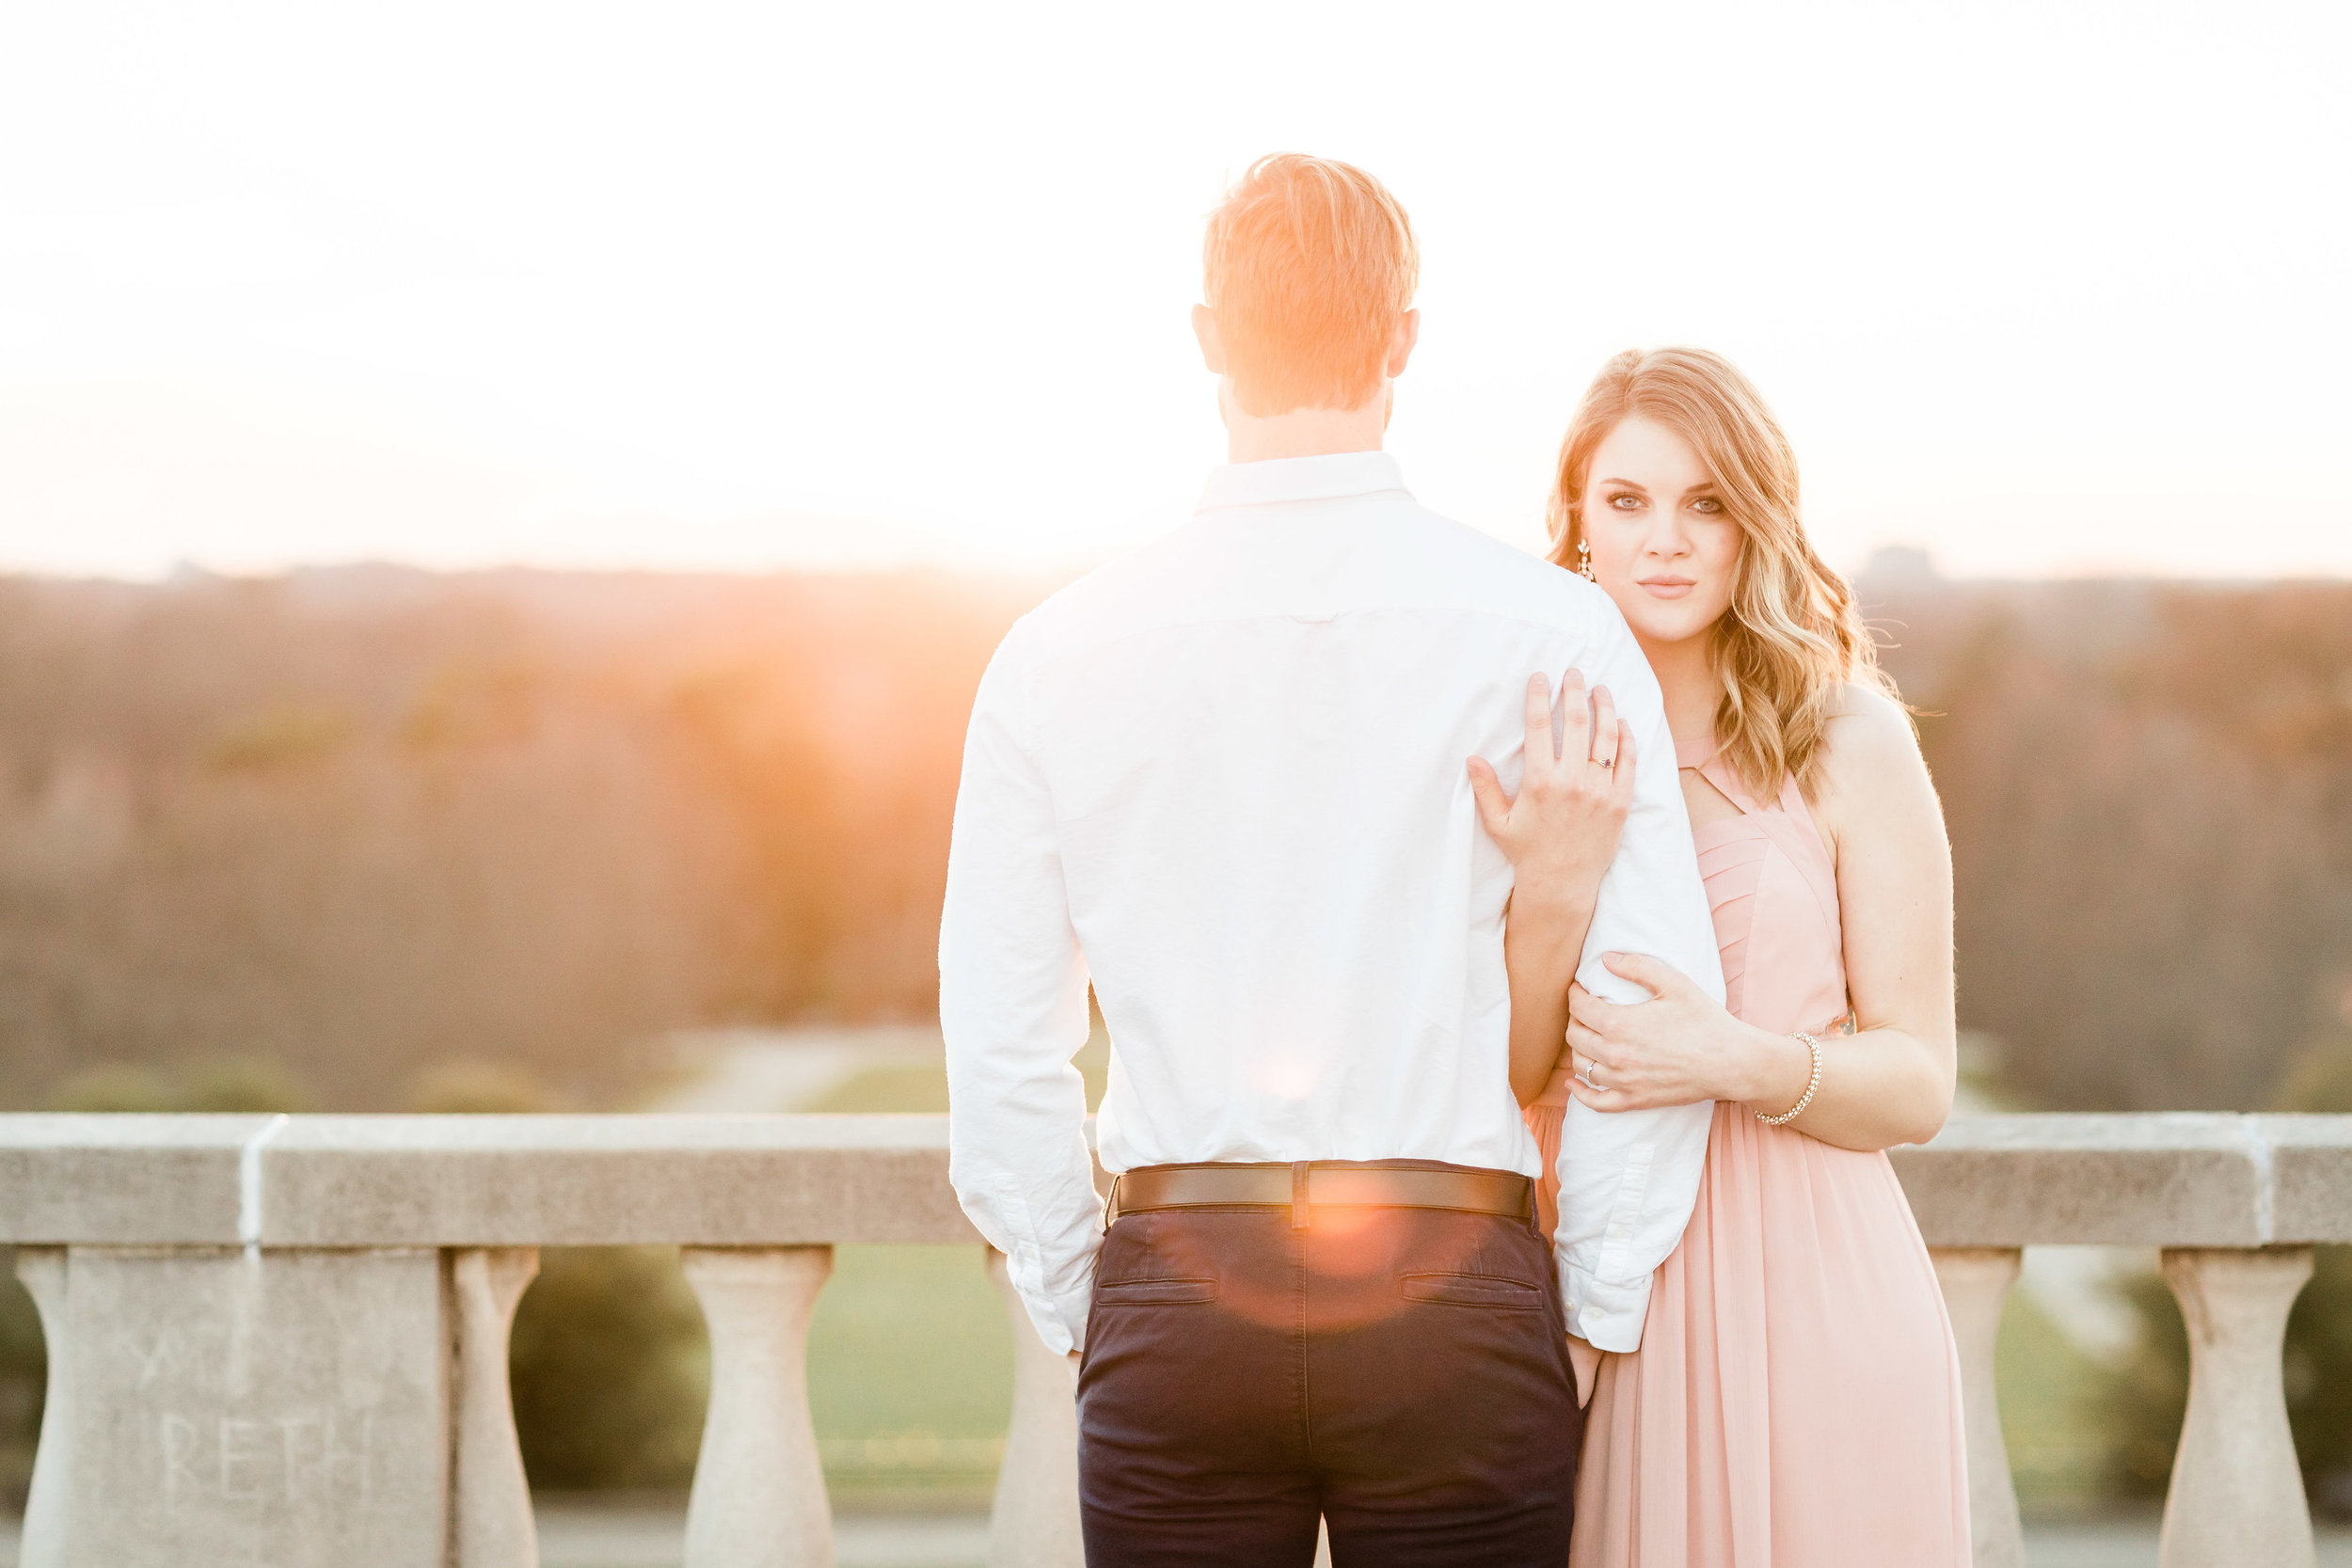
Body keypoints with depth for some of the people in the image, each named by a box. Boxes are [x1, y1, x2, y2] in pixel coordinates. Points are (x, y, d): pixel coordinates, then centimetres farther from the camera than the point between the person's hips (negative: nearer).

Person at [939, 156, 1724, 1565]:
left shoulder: (1060, 655, 1)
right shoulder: (1550, 632, -4)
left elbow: (998, 1051, 2)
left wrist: (1083, 1313, 13)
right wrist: (1590, 1327, 4)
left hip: (1177, 1293, 1)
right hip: (1457, 1287, -1)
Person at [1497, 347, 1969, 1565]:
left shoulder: (1848, 744, -1)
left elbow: (1917, 1085, -1)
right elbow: (1510, 1071, -3)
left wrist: (1744, 1061, -19)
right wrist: (1556, 879, -18)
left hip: (1806, 1300, -2)